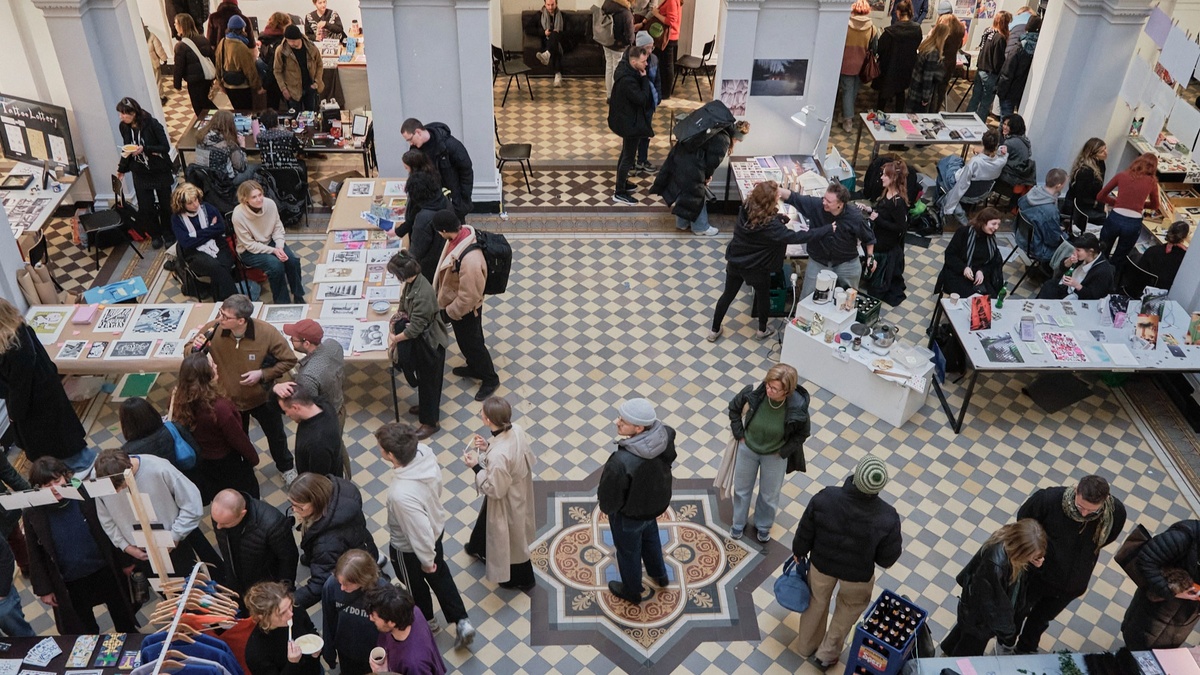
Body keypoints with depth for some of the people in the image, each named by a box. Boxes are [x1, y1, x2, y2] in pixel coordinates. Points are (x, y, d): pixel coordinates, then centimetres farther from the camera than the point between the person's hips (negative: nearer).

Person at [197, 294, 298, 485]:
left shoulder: (266, 333, -29)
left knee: (276, 435, 24)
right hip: (230, 399, 1)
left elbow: (289, 360, -16)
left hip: (262, 398, -1)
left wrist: (263, 374, -27)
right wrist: (195, 348, -31)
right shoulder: (213, 331, -24)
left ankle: (286, 467, 53)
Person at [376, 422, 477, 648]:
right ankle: (462, 622, 39)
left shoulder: (402, 494, -46)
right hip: (437, 527, 6)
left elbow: (421, 534, -33)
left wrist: (427, 560, -13)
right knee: (439, 574, 31)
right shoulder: (424, 452, -26)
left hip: (409, 547, -5)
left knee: (415, 584, 27)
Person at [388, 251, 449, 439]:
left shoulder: (423, 294, -36)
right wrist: (393, 329, -7)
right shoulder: (412, 282, -9)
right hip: (421, 339, 8)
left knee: (429, 380, 10)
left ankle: (430, 422, 27)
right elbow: (403, 307, 6)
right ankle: (425, 406, 50)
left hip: (430, 343, -8)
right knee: (422, 377, 27)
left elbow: (414, 328, -31)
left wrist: (395, 339, -14)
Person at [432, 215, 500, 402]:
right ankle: (474, 367, 54)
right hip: (453, 302, 8)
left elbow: (468, 296, -31)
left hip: (465, 309, -8)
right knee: (465, 341, 29)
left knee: (471, 343, 14)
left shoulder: (470, 259, -43)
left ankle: (490, 379, 36)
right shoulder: (462, 234, -14)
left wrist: (450, 311, -15)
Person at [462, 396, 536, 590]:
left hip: (506, 501, -8)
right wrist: (488, 447, -6)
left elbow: (495, 489, -27)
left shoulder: (498, 456, -42)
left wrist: (476, 467, -19)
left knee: (508, 539, 21)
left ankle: (521, 578, 47)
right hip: (518, 490, 8)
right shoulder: (516, 429, -19)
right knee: (486, 521, 35)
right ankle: (481, 549, 66)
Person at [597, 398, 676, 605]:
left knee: (628, 551, 24)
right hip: (656, 503, 6)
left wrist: (605, 507, -3)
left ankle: (632, 592, 51)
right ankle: (659, 575, 61)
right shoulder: (665, 435, -26)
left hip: (629, 514, -6)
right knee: (650, 538, 35)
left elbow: (609, 497, -27)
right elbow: (670, 459, -3)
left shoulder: (621, 462, -44)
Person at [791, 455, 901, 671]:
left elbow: (805, 533, -14)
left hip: (821, 563, 1)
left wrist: (799, 552, 7)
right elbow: (888, 558, -16)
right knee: (849, 608, 30)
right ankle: (826, 655, 46)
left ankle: (808, 646, 53)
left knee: (817, 602, 30)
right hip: (859, 574, -1)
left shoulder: (825, 498, -31)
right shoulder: (887, 517, -33)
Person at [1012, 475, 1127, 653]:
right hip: (1037, 572, -2)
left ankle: (1026, 649, 55)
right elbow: (1023, 519, -12)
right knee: (1019, 612, 23)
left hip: (1072, 584, 2)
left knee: (1041, 618, 28)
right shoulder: (1050, 499, -34)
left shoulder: (1116, 512, -25)